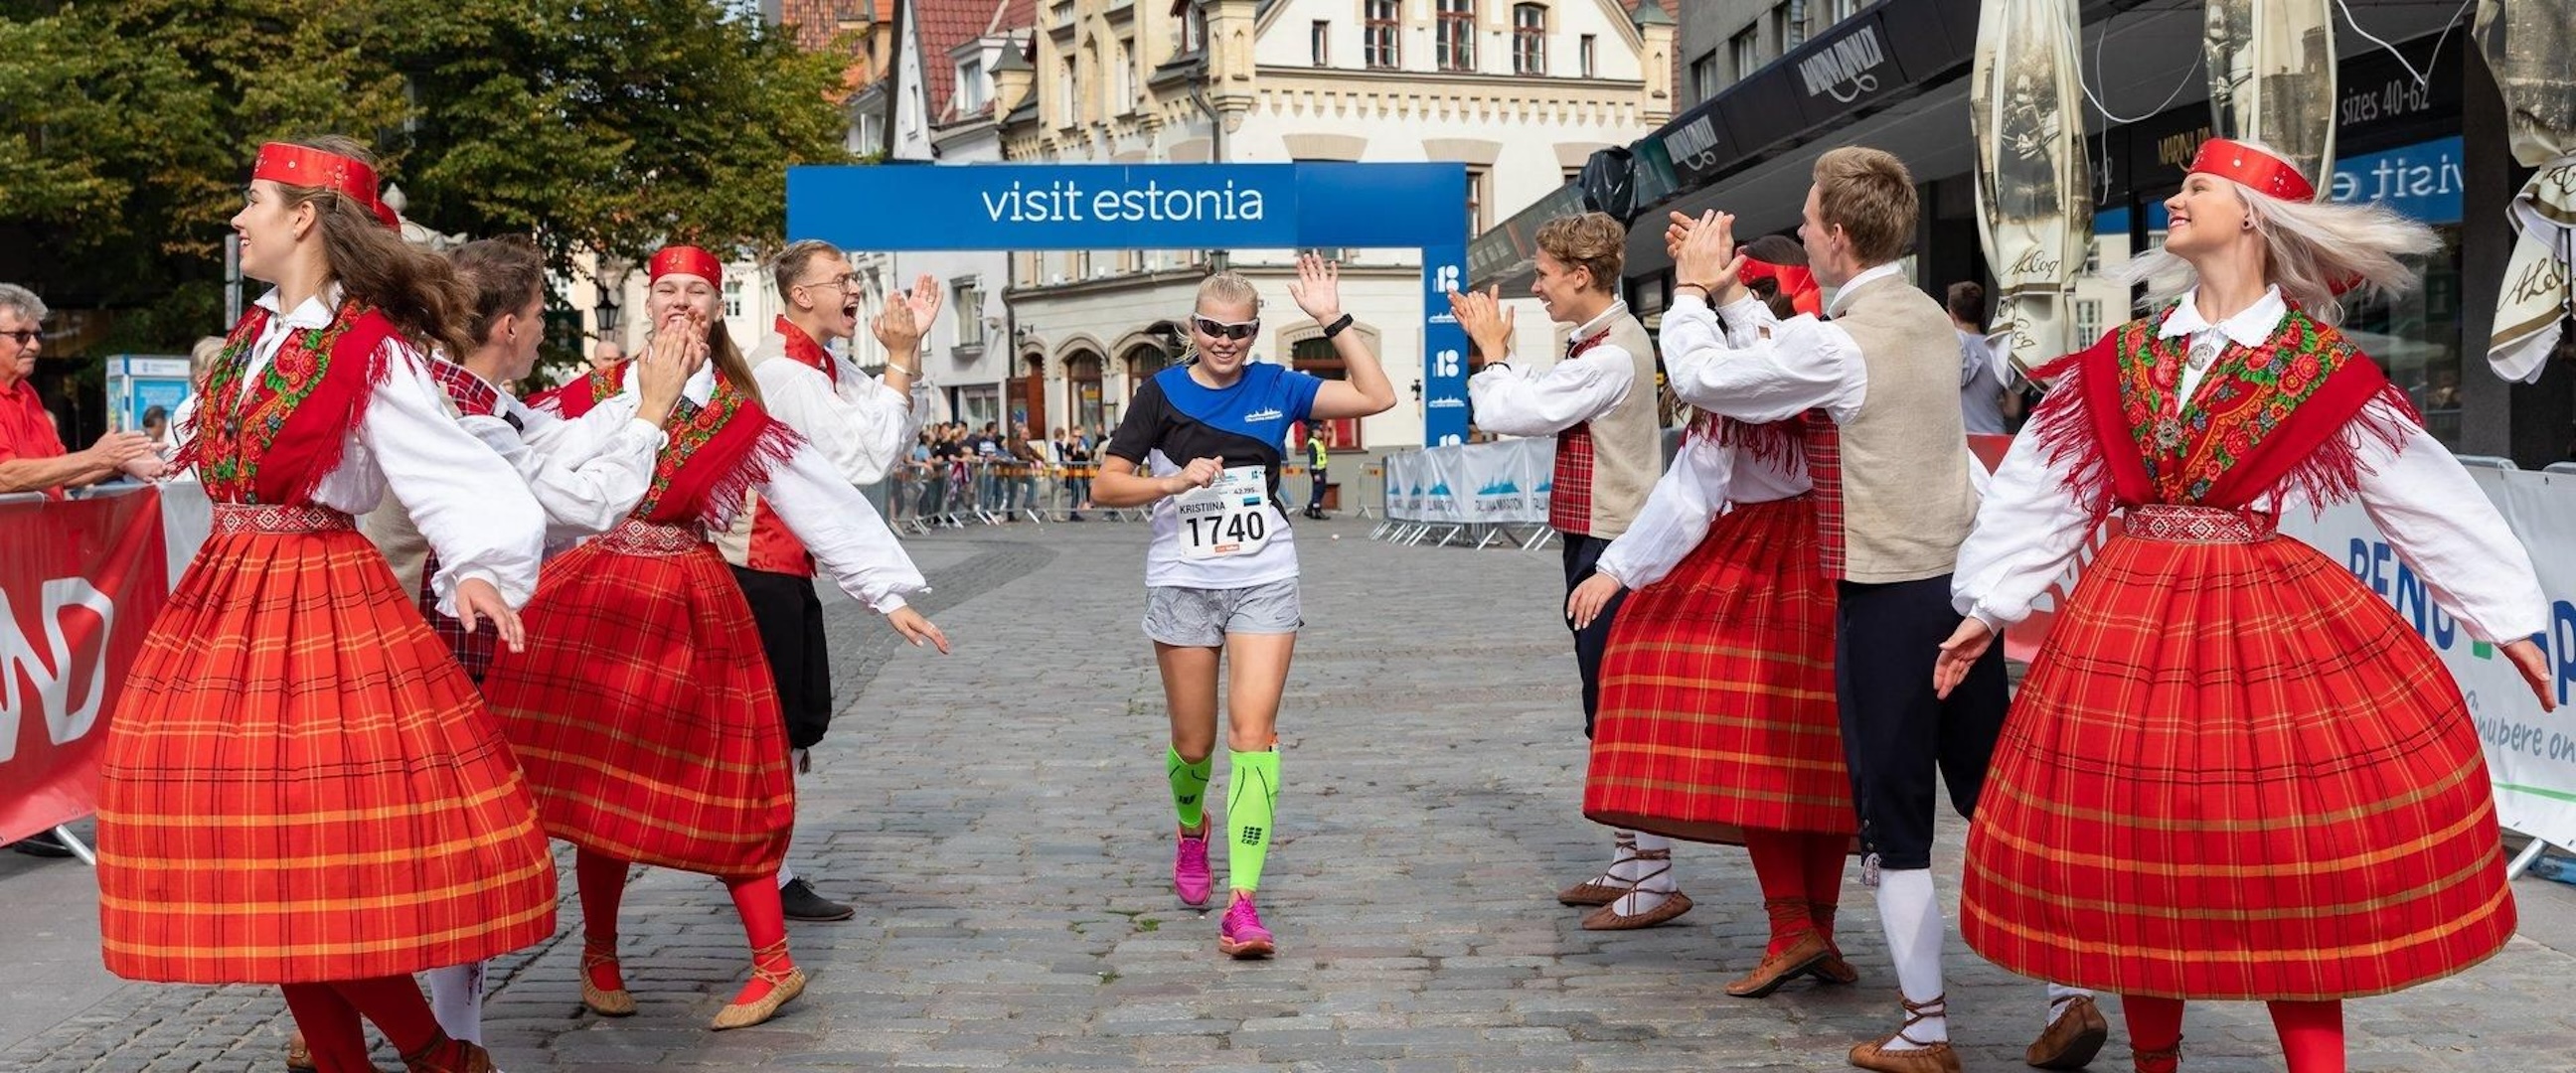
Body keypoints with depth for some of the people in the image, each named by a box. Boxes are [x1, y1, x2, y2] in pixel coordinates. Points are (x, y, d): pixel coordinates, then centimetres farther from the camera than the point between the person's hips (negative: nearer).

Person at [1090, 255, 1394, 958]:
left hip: (1265, 583, 0)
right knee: (1194, 743, 9)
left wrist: (1333, 319, -7)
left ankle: (1243, 903, -14)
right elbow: (1104, 487, -2)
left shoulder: (1275, 389, 4)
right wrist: (1174, 482, -18)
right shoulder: (1162, 394, 0)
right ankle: (1191, 834, 43)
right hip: (1183, 585, 0)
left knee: (1253, 733, -12)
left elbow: (1378, 397, -2)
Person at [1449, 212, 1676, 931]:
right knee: (1608, 714, 15)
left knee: (1615, 711, -7)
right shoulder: (1602, 343, 14)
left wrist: (1491, 351, -4)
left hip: (1610, 549, -11)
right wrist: (1496, 348, 8)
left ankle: (1655, 881, -1)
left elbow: (1507, 414, -20)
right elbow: (1534, 410, 15)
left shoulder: (1610, 355, -19)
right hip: (1598, 541, 11)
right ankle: (1629, 866, 25)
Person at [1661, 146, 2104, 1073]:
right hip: (1963, 583, 7)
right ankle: (2069, 998, 15)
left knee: (1894, 815, 4)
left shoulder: (1837, 340, -16)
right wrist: (1728, 292, 21)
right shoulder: (1930, 320, 9)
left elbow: (1698, 376, -8)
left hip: (1885, 600, -7)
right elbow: (1792, 366, 18)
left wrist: (1691, 289, 8)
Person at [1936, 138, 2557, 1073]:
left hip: (2271, 615, -3)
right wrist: (1987, 606, 10)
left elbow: (2429, 496, 3)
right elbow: (2037, 492, 10)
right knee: (2131, 855, 8)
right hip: (2132, 616, 3)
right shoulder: (2119, 362, 7)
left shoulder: (2325, 370, -1)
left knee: (2291, 856, -3)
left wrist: (2509, 615, 4)